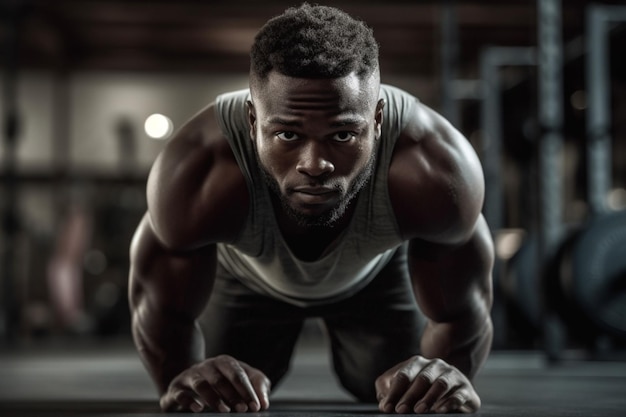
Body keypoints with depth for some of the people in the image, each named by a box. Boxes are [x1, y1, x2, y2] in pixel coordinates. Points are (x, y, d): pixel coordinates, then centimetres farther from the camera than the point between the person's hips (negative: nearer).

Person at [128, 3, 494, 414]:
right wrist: (183, 376, -52)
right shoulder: (198, 173, -45)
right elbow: (164, 312, -28)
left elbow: (460, 313, -27)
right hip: (244, 274, 0)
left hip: (380, 270, 1)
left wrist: (447, 373, -52)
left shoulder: (436, 169, -43)